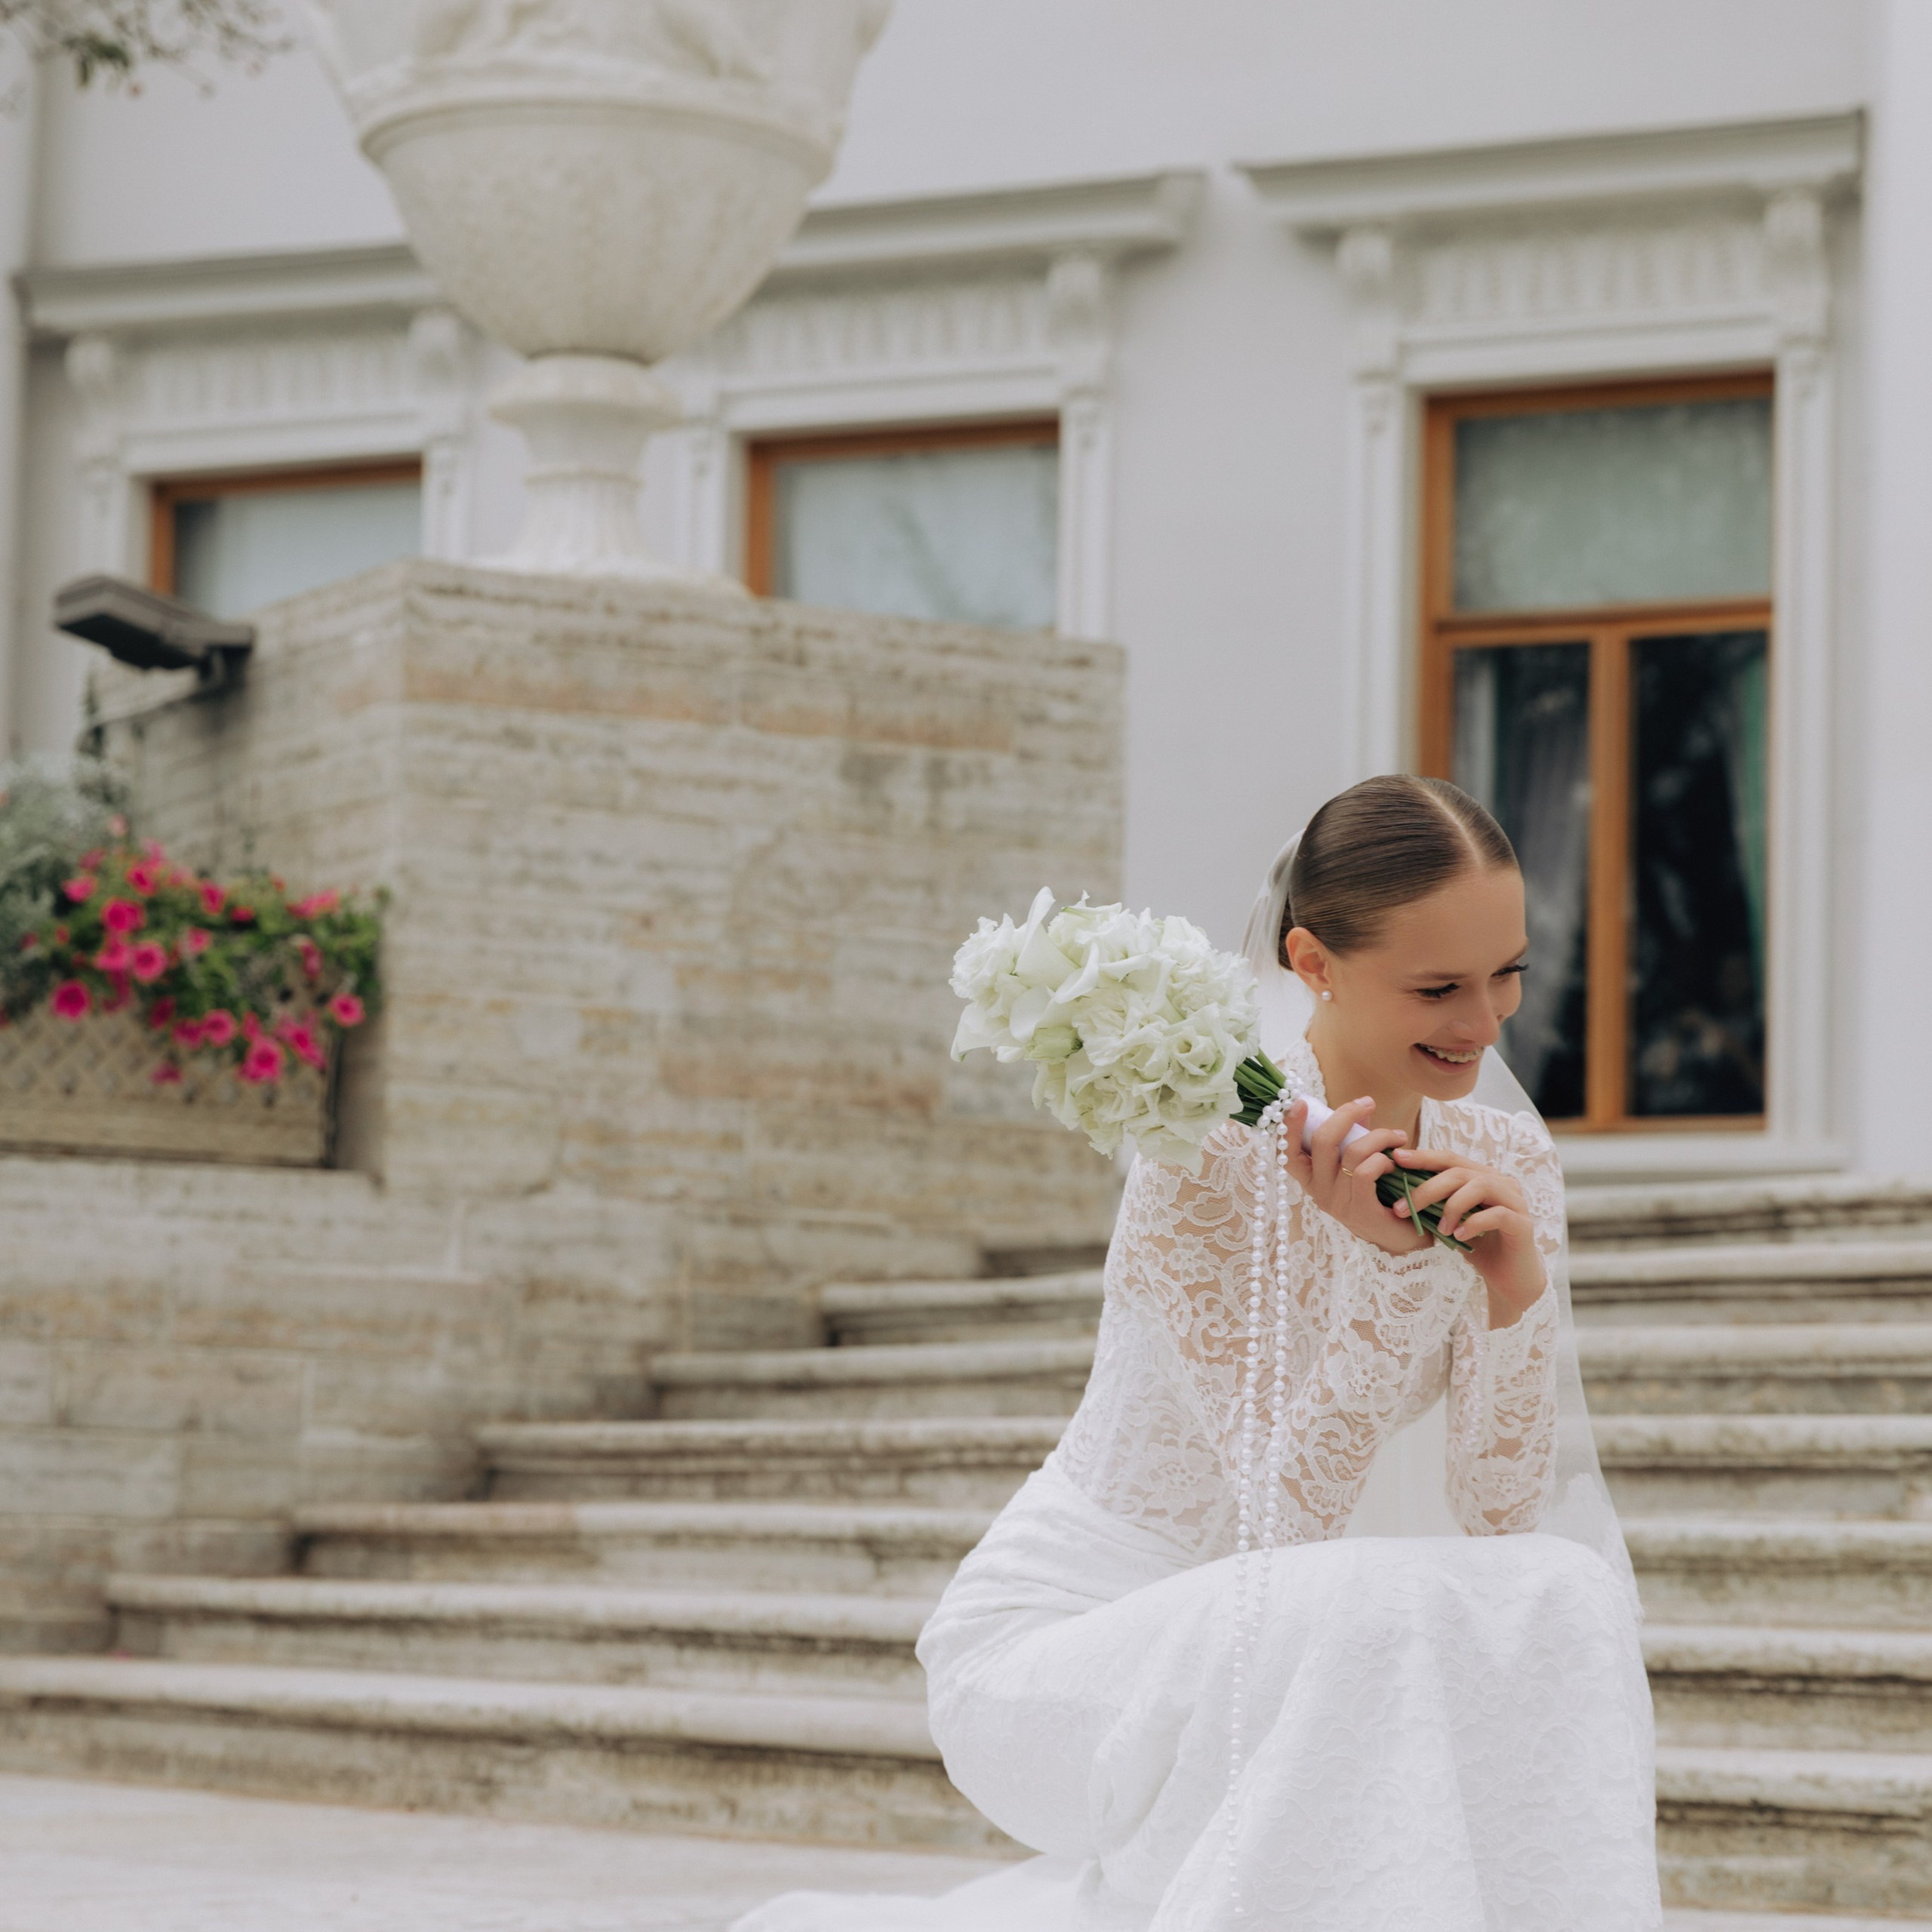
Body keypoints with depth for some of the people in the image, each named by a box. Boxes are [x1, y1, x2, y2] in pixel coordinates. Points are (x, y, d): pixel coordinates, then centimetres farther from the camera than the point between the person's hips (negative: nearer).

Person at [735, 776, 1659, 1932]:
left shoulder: (1507, 1169, -1)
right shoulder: (1210, 1152, -20)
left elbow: (1507, 1516, -5)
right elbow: (1284, 1522, -22)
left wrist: (1518, 1288, -21)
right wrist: (1386, 1261, -33)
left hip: (1256, 1658, 7)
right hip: (1054, 1646, -7)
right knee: (1371, 1637, -33)